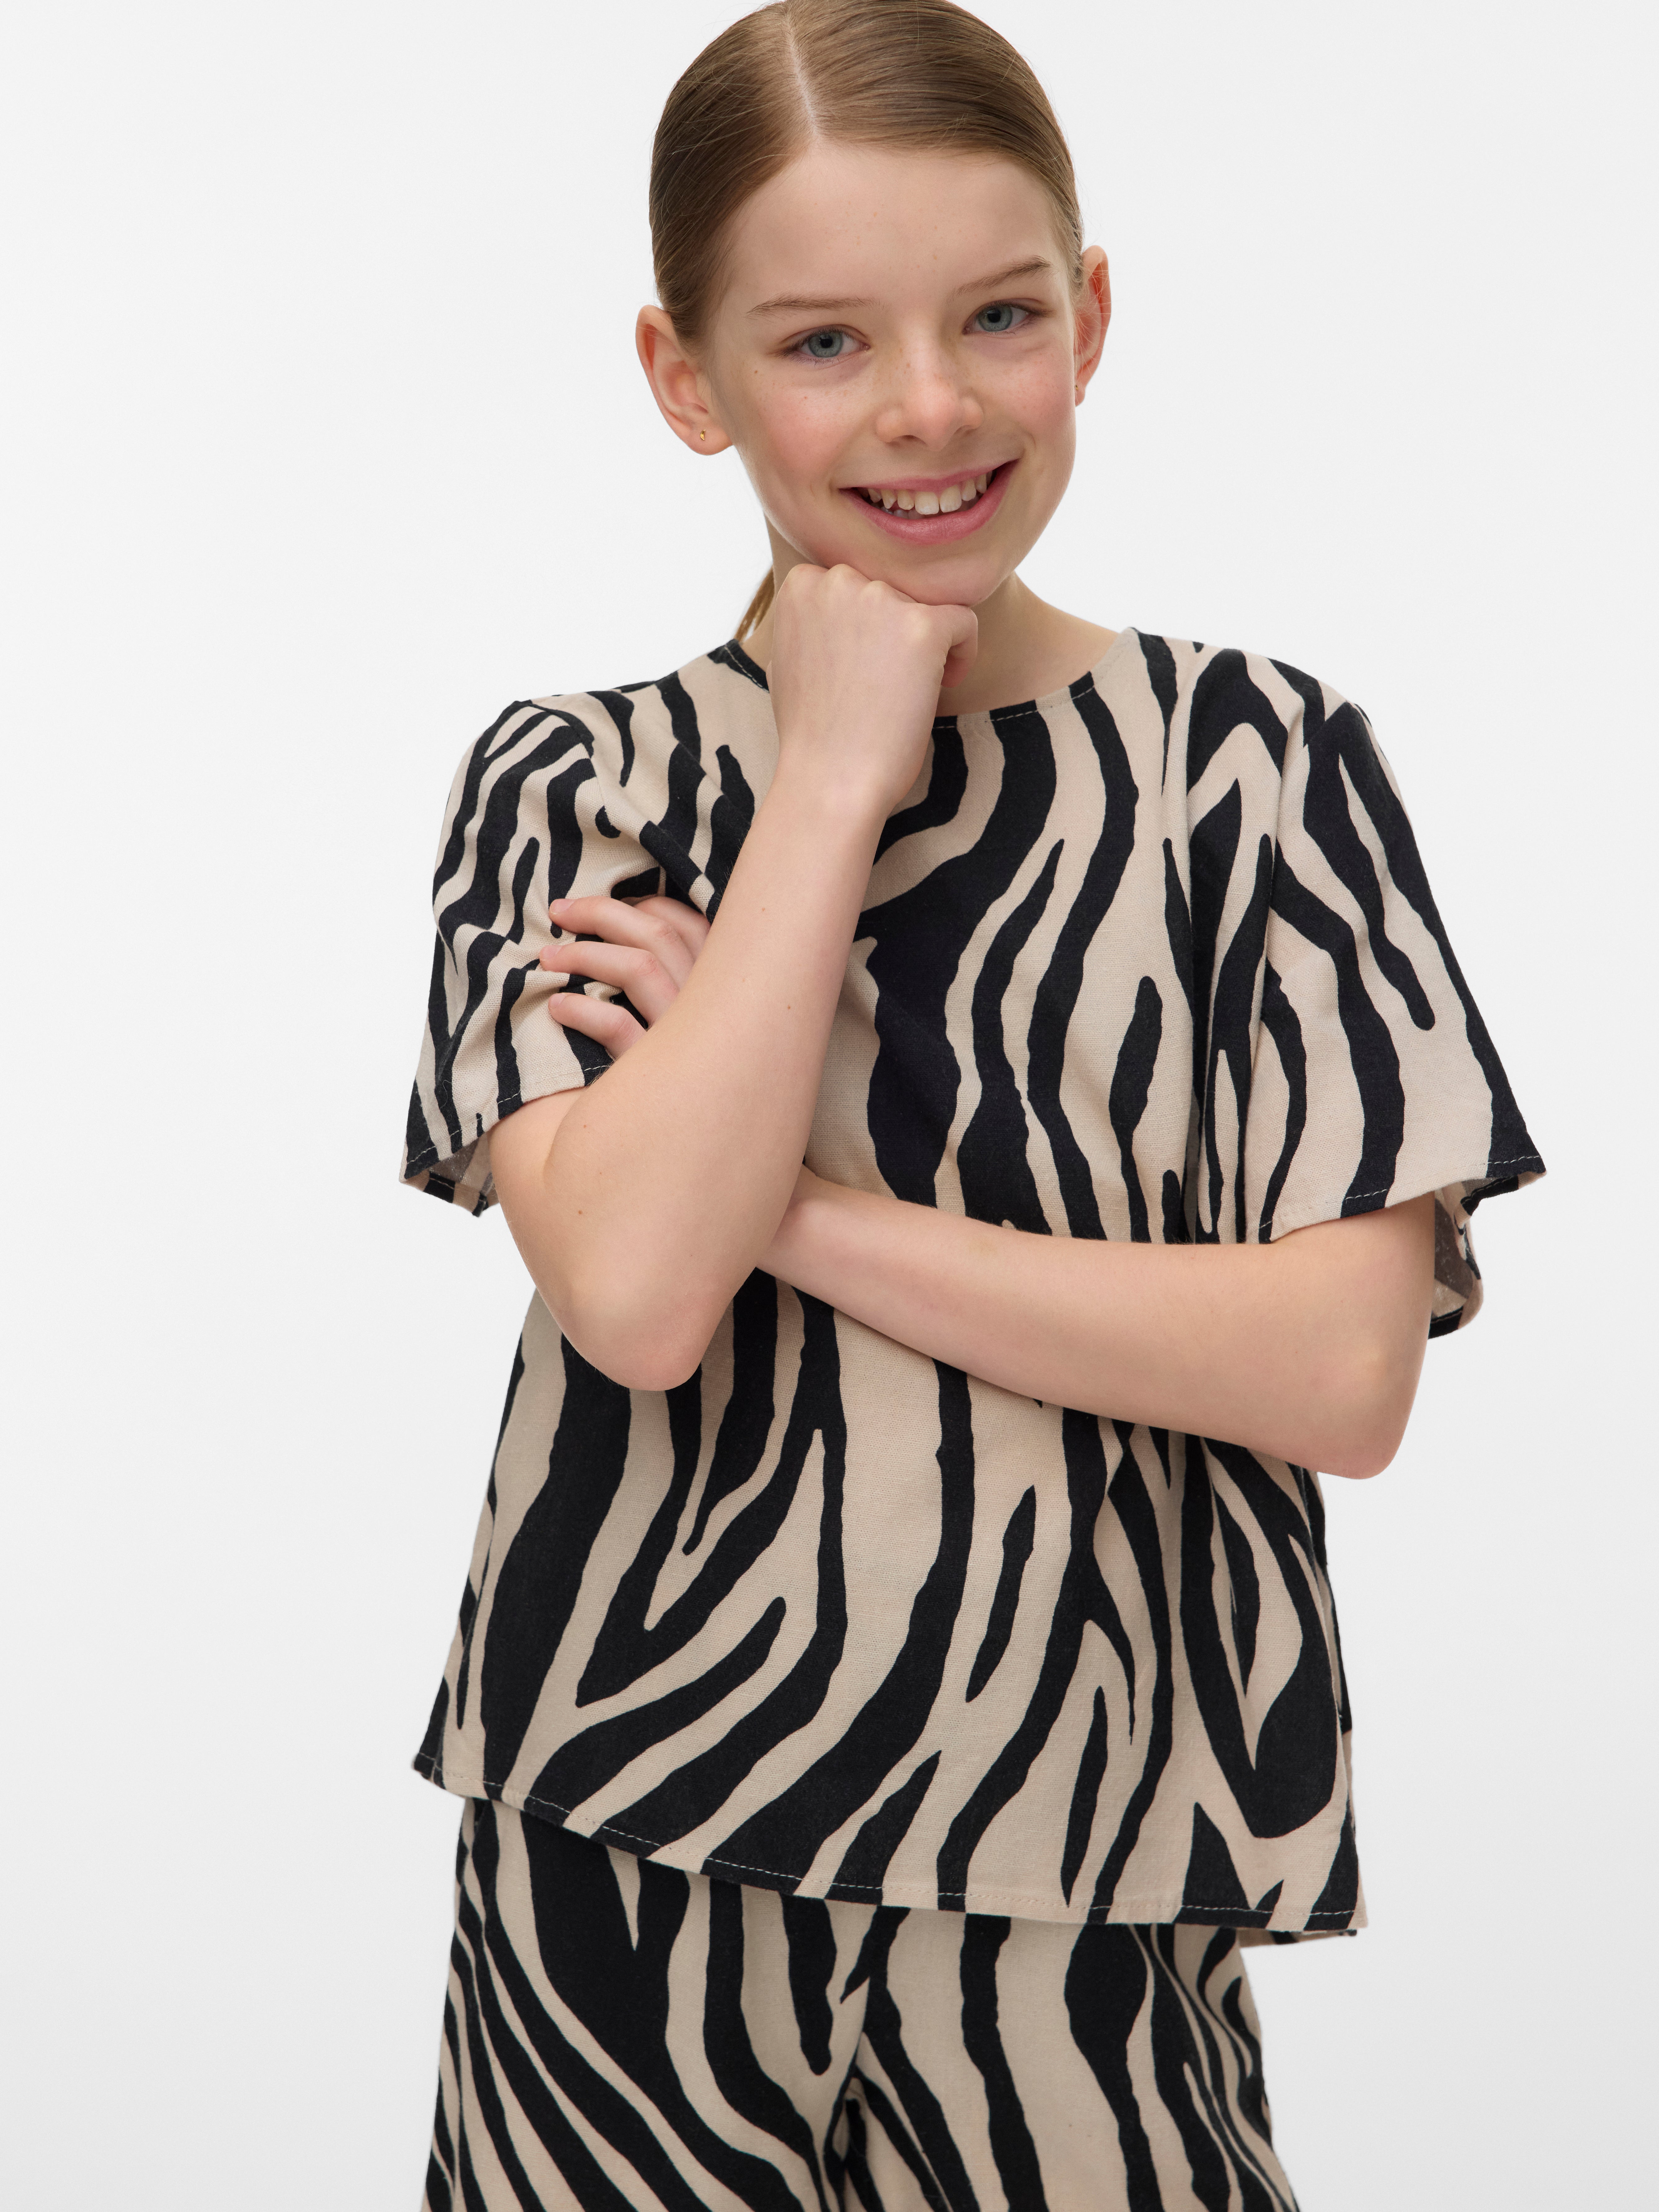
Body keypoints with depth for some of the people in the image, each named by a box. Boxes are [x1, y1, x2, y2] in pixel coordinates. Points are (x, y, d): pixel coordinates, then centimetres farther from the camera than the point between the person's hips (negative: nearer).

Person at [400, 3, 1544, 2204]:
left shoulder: (1254, 758, -3)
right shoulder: (572, 785, -1)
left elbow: (1348, 1365, -12)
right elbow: (633, 1287, -17)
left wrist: (794, 1203, -15)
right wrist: (837, 778, -14)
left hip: (1083, 1854, 0)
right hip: (629, 1847, 1)